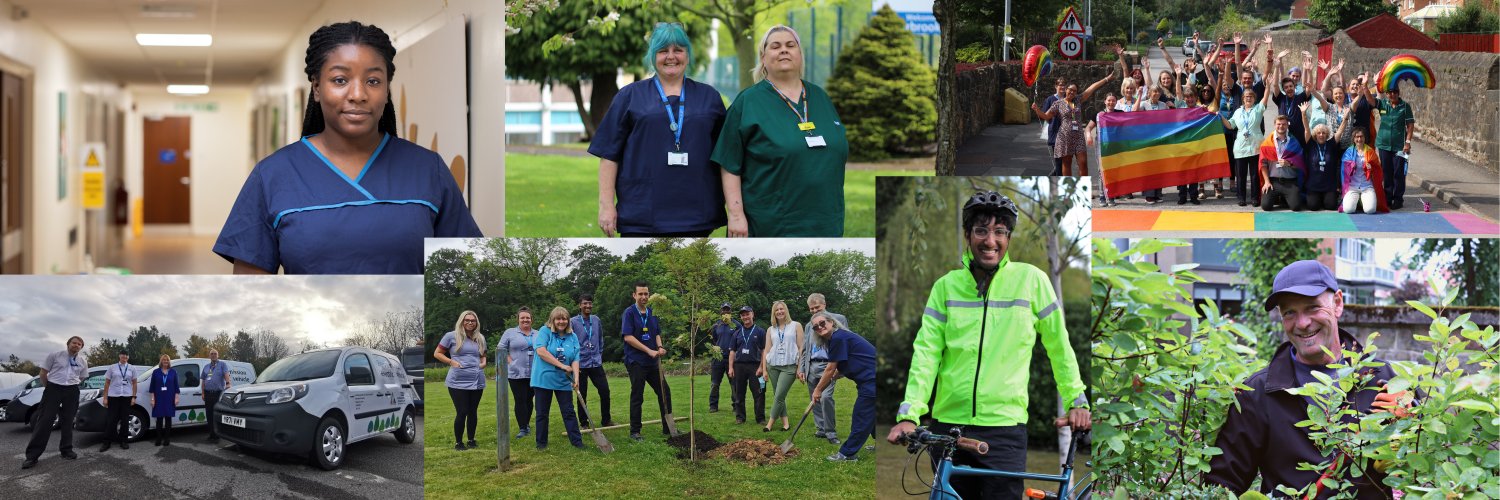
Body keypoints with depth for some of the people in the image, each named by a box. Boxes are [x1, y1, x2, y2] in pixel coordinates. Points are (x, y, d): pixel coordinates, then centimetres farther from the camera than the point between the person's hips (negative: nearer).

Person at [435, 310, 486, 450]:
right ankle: (458, 442, 8)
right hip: (458, 382, -4)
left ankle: (471, 440, 23)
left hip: (477, 381, 4)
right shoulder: (451, 336, -3)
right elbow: (437, 353, 1)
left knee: (473, 411, 10)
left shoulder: (480, 338, 11)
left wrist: (484, 362, 4)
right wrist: (451, 362, -12)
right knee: (462, 412, -6)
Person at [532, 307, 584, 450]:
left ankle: (577, 441, 7)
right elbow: (541, 351, -19)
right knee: (542, 413, 6)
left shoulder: (573, 337, 6)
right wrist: (562, 365, -20)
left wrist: (576, 377, -17)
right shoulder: (545, 331, -5)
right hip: (543, 379, -2)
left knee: (569, 412, 4)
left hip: (564, 381, 3)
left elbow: (575, 360, 0)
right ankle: (541, 443, 16)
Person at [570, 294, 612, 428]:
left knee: (605, 391, 0)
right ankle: (584, 423, 14)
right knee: (582, 395, 3)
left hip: (596, 363, 4)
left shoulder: (596, 320, 6)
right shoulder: (573, 322, -7)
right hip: (581, 365, -4)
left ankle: (606, 420, 15)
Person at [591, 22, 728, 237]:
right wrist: (606, 204, -5)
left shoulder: (709, 97, 13)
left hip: (695, 217, 2)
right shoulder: (630, 96, 7)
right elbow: (609, 154, 3)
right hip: (641, 217, -2)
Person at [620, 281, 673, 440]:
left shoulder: (652, 313, 11)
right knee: (637, 397, -1)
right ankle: (634, 431, 9)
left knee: (665, 392, 10)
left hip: (653, 362, 7)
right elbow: (628, 337, -16)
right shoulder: (629, 313, -9)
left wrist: (660, 347, -5)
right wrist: (649, 351, -19)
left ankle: (667, 428, 21)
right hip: (636, 362, -7)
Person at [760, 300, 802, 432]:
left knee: (779, 396, -10)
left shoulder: (796, 326, 3)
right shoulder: (771, 330, 12)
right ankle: (785, 423, 10)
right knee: (778, 396, 4)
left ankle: (770, 423, -3)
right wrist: (764, 369, 4)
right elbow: (766, 350, 11)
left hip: (789, 366, -4)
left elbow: (801, 348, 0)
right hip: (773, 366, 4)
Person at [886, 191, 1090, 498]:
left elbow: (1058, 345, 8)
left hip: (1005, 427, -2)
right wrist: (909, 414, -11)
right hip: (948, 423, 2)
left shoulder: (1030, 279, -1)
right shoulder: (946, 286, 4)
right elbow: (926, 352, -2)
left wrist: (1077, 401, 7)